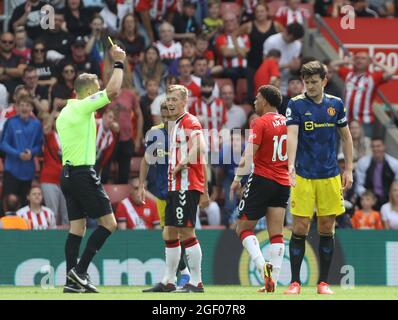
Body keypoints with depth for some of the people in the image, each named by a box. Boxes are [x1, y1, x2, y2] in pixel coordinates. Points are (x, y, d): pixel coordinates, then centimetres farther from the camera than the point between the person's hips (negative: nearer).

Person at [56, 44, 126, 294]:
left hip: (67, 172, 9)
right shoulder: (82, 107, -11)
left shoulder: (64, 113, 16)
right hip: (84, 172, -9)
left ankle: (73, 279, 2)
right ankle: (80, 270, -10)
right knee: (109, 222, -5)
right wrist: (119, 63, -9)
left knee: (78, 226, 7)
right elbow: (113, 91, -20)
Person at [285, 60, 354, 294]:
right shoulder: (296, 104, -4)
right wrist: (291, 165, -30)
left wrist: (349, 170, 8)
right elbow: (292, 135, -15)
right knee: (300, 228, -5)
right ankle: (295, 282, 3)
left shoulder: (336, 104, 6)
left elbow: (346, 137, 14)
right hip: (303, 176, -3)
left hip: (330, 176, 3)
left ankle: (323, 282, 12)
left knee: (327, 228, 4)